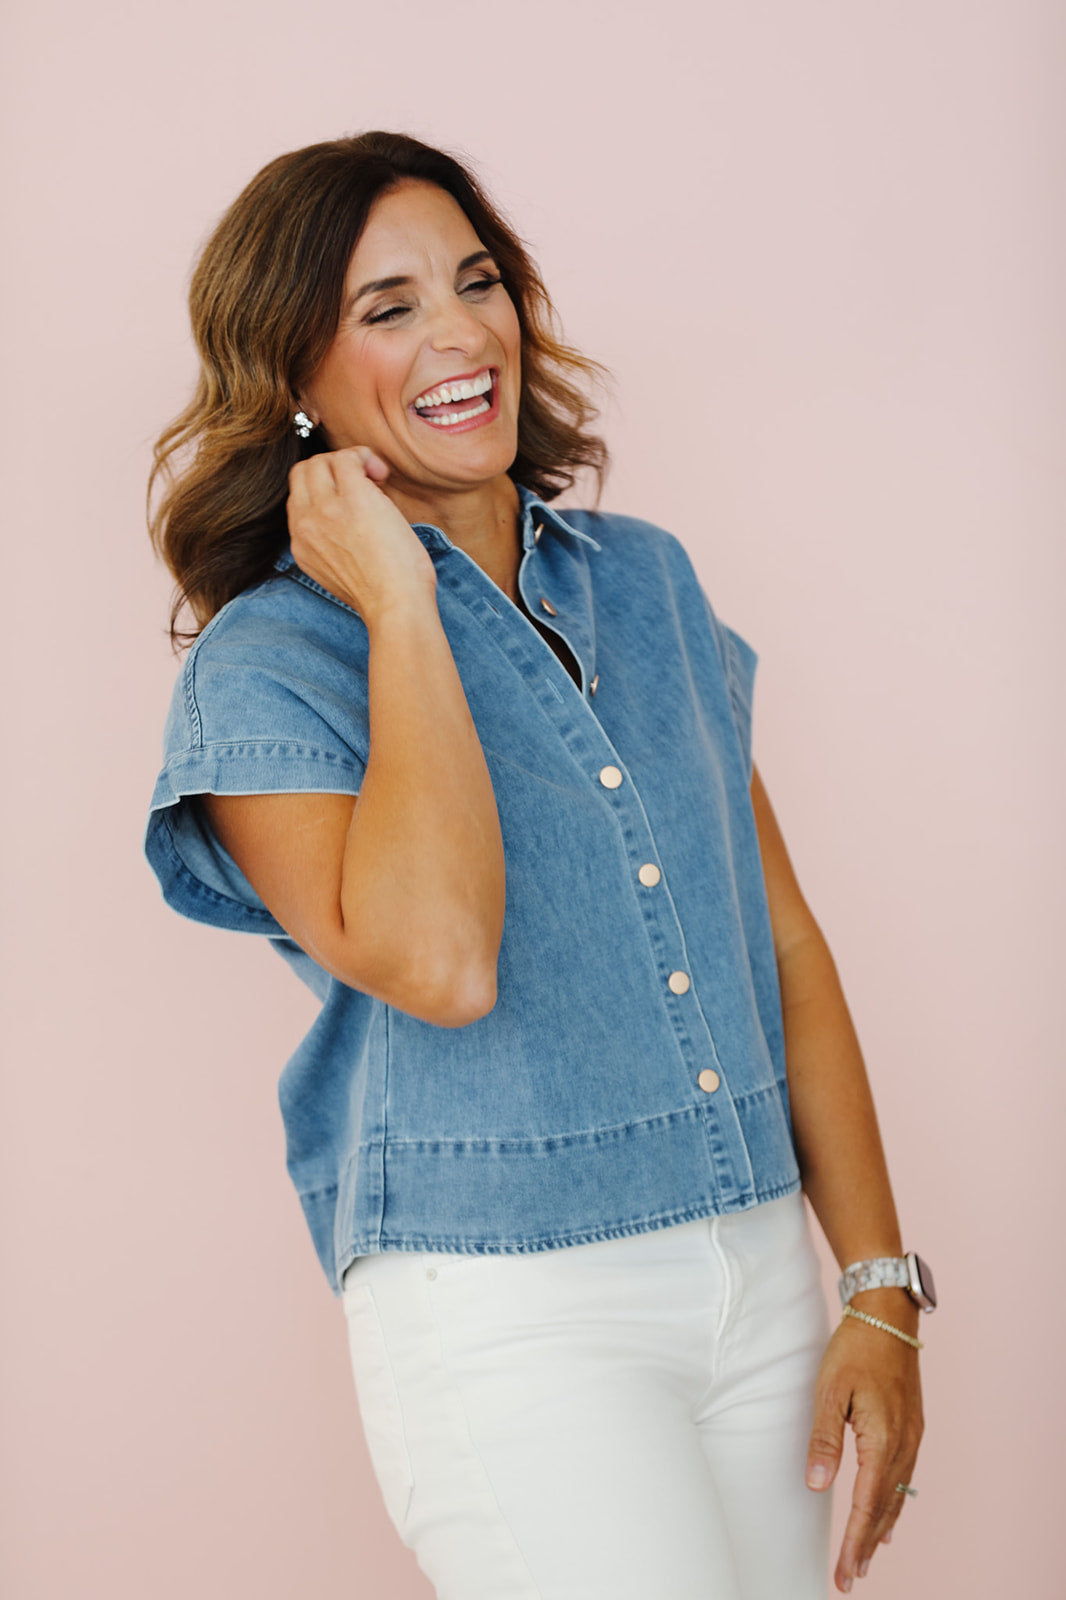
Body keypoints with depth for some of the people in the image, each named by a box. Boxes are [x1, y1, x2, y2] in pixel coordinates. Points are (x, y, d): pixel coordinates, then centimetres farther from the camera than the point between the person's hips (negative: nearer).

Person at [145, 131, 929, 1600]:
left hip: (760, 1275, 5)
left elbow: (781, 938, 9)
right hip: (510, 1315, -5)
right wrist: (402, 605, -17)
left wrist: (882, 1288, 5)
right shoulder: (262, 665, -7)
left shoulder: (649, 581, 9)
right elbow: (438, 959, -25)